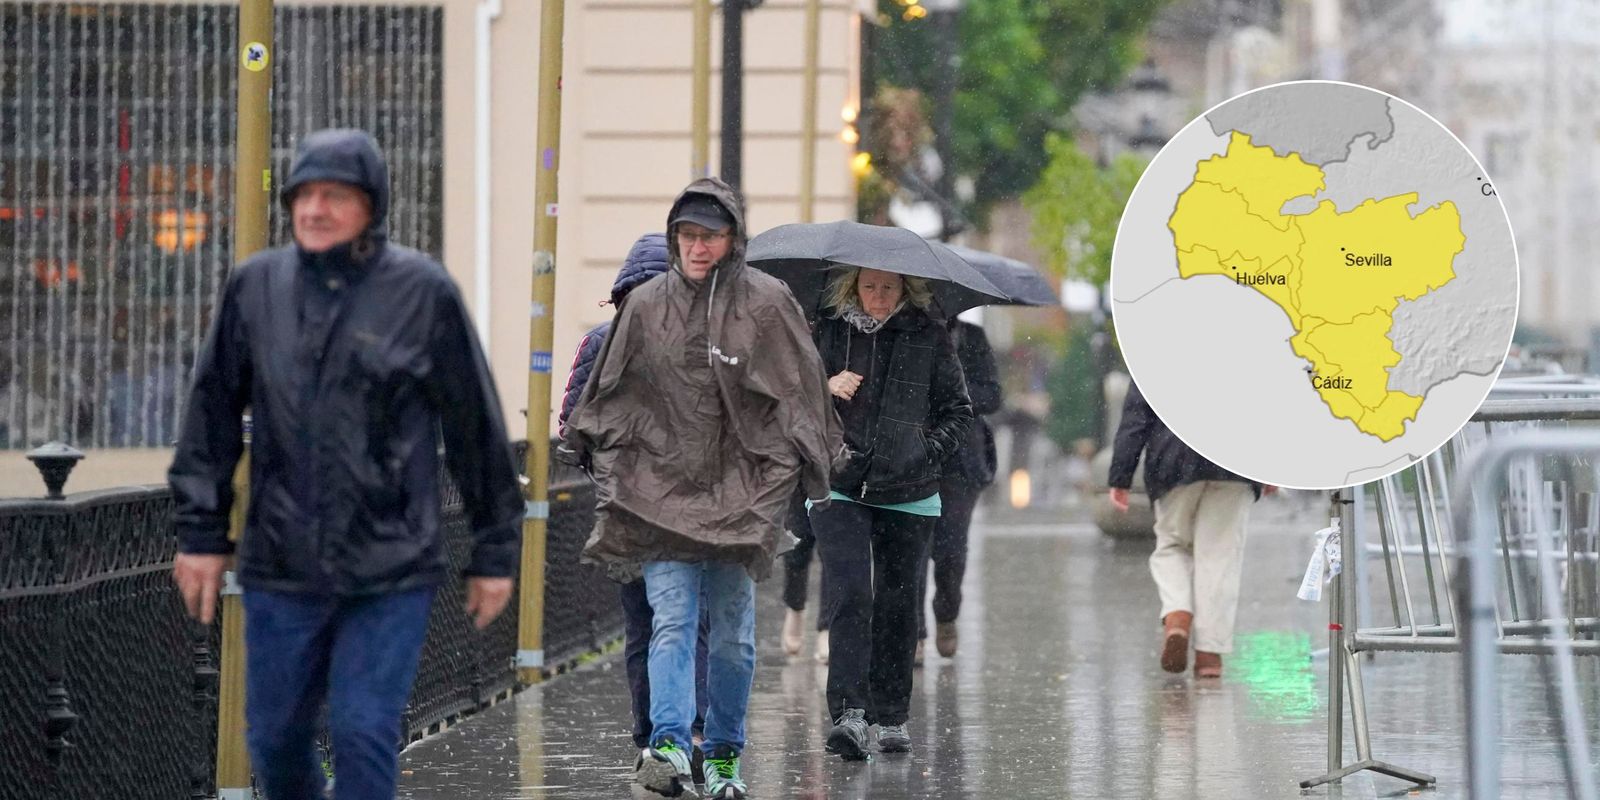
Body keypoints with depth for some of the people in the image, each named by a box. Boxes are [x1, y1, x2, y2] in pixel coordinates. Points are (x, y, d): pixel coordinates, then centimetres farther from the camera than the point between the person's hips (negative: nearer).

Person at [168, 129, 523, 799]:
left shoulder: (422, 291, -4)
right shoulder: (255, 286, 3)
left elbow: (475, 424, 1)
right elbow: (213, 412, 9)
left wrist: (495, 551, 3)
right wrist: (200, 534, 6)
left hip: (392, 572, -3)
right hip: (280, 569, 3)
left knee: (364, 736, -8)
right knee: (275, 737, 10)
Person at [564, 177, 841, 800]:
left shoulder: (766, 303, -1)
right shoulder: (646, 306, 5)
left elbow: (802, 393, 2)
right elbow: (607, 395, 16)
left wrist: (810, 464, -1)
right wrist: (595, 449, 14)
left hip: (740, 487, -1)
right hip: (661, 486, 1)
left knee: (732, 634, 6)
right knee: (672, 621, -12)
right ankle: (668, 746, -24)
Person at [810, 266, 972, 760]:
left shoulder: (930, 339, 4)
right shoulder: (829, 334, 6)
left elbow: (958, 410, 10)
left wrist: (929, 450, -5)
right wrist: (823, 388, -8)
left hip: (908, 494, 1)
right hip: (839, 490, -1)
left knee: (896, 605, 6)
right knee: (849, 595, -15)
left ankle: (892, 719, 17)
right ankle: (848, 714, -22)